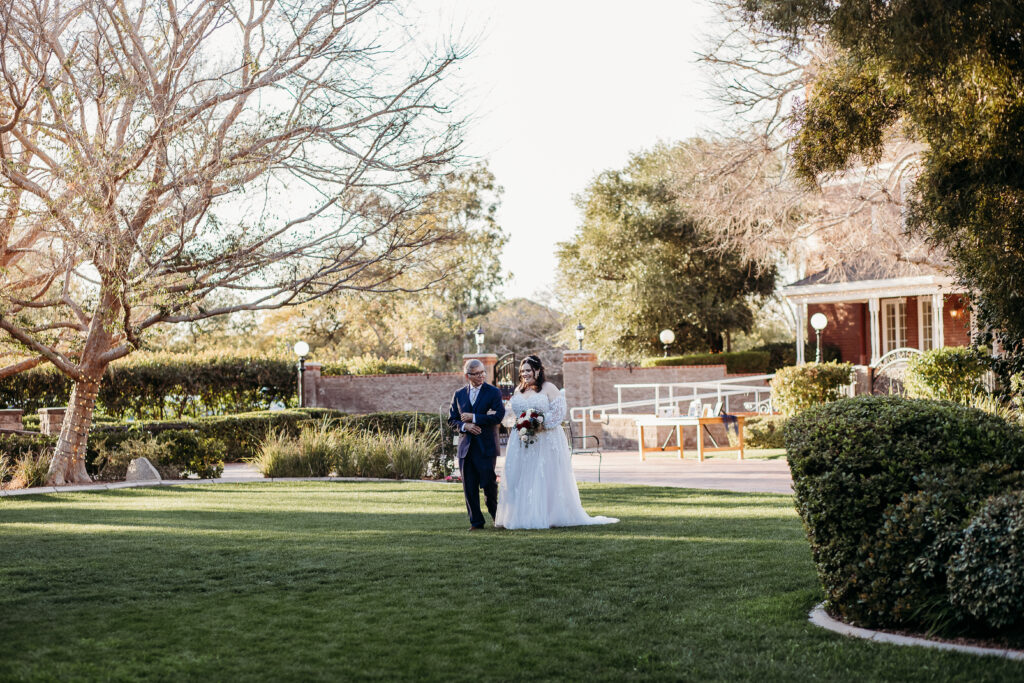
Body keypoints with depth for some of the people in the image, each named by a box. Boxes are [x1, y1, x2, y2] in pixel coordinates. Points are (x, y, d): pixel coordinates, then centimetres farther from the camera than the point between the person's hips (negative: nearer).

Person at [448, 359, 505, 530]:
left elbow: (498, 417, -12)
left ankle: (496, 516, 19)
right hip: (466, 446, 4)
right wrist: (464, 426, -9)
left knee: (489, 484, -3)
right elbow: (452, 420, 12)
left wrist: (473, 418, -11)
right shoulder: (459, 395, 12)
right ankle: (476, 521, 10)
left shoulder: (494, 392, 1)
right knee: (469, 487, 3)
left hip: (486, 447, -3)